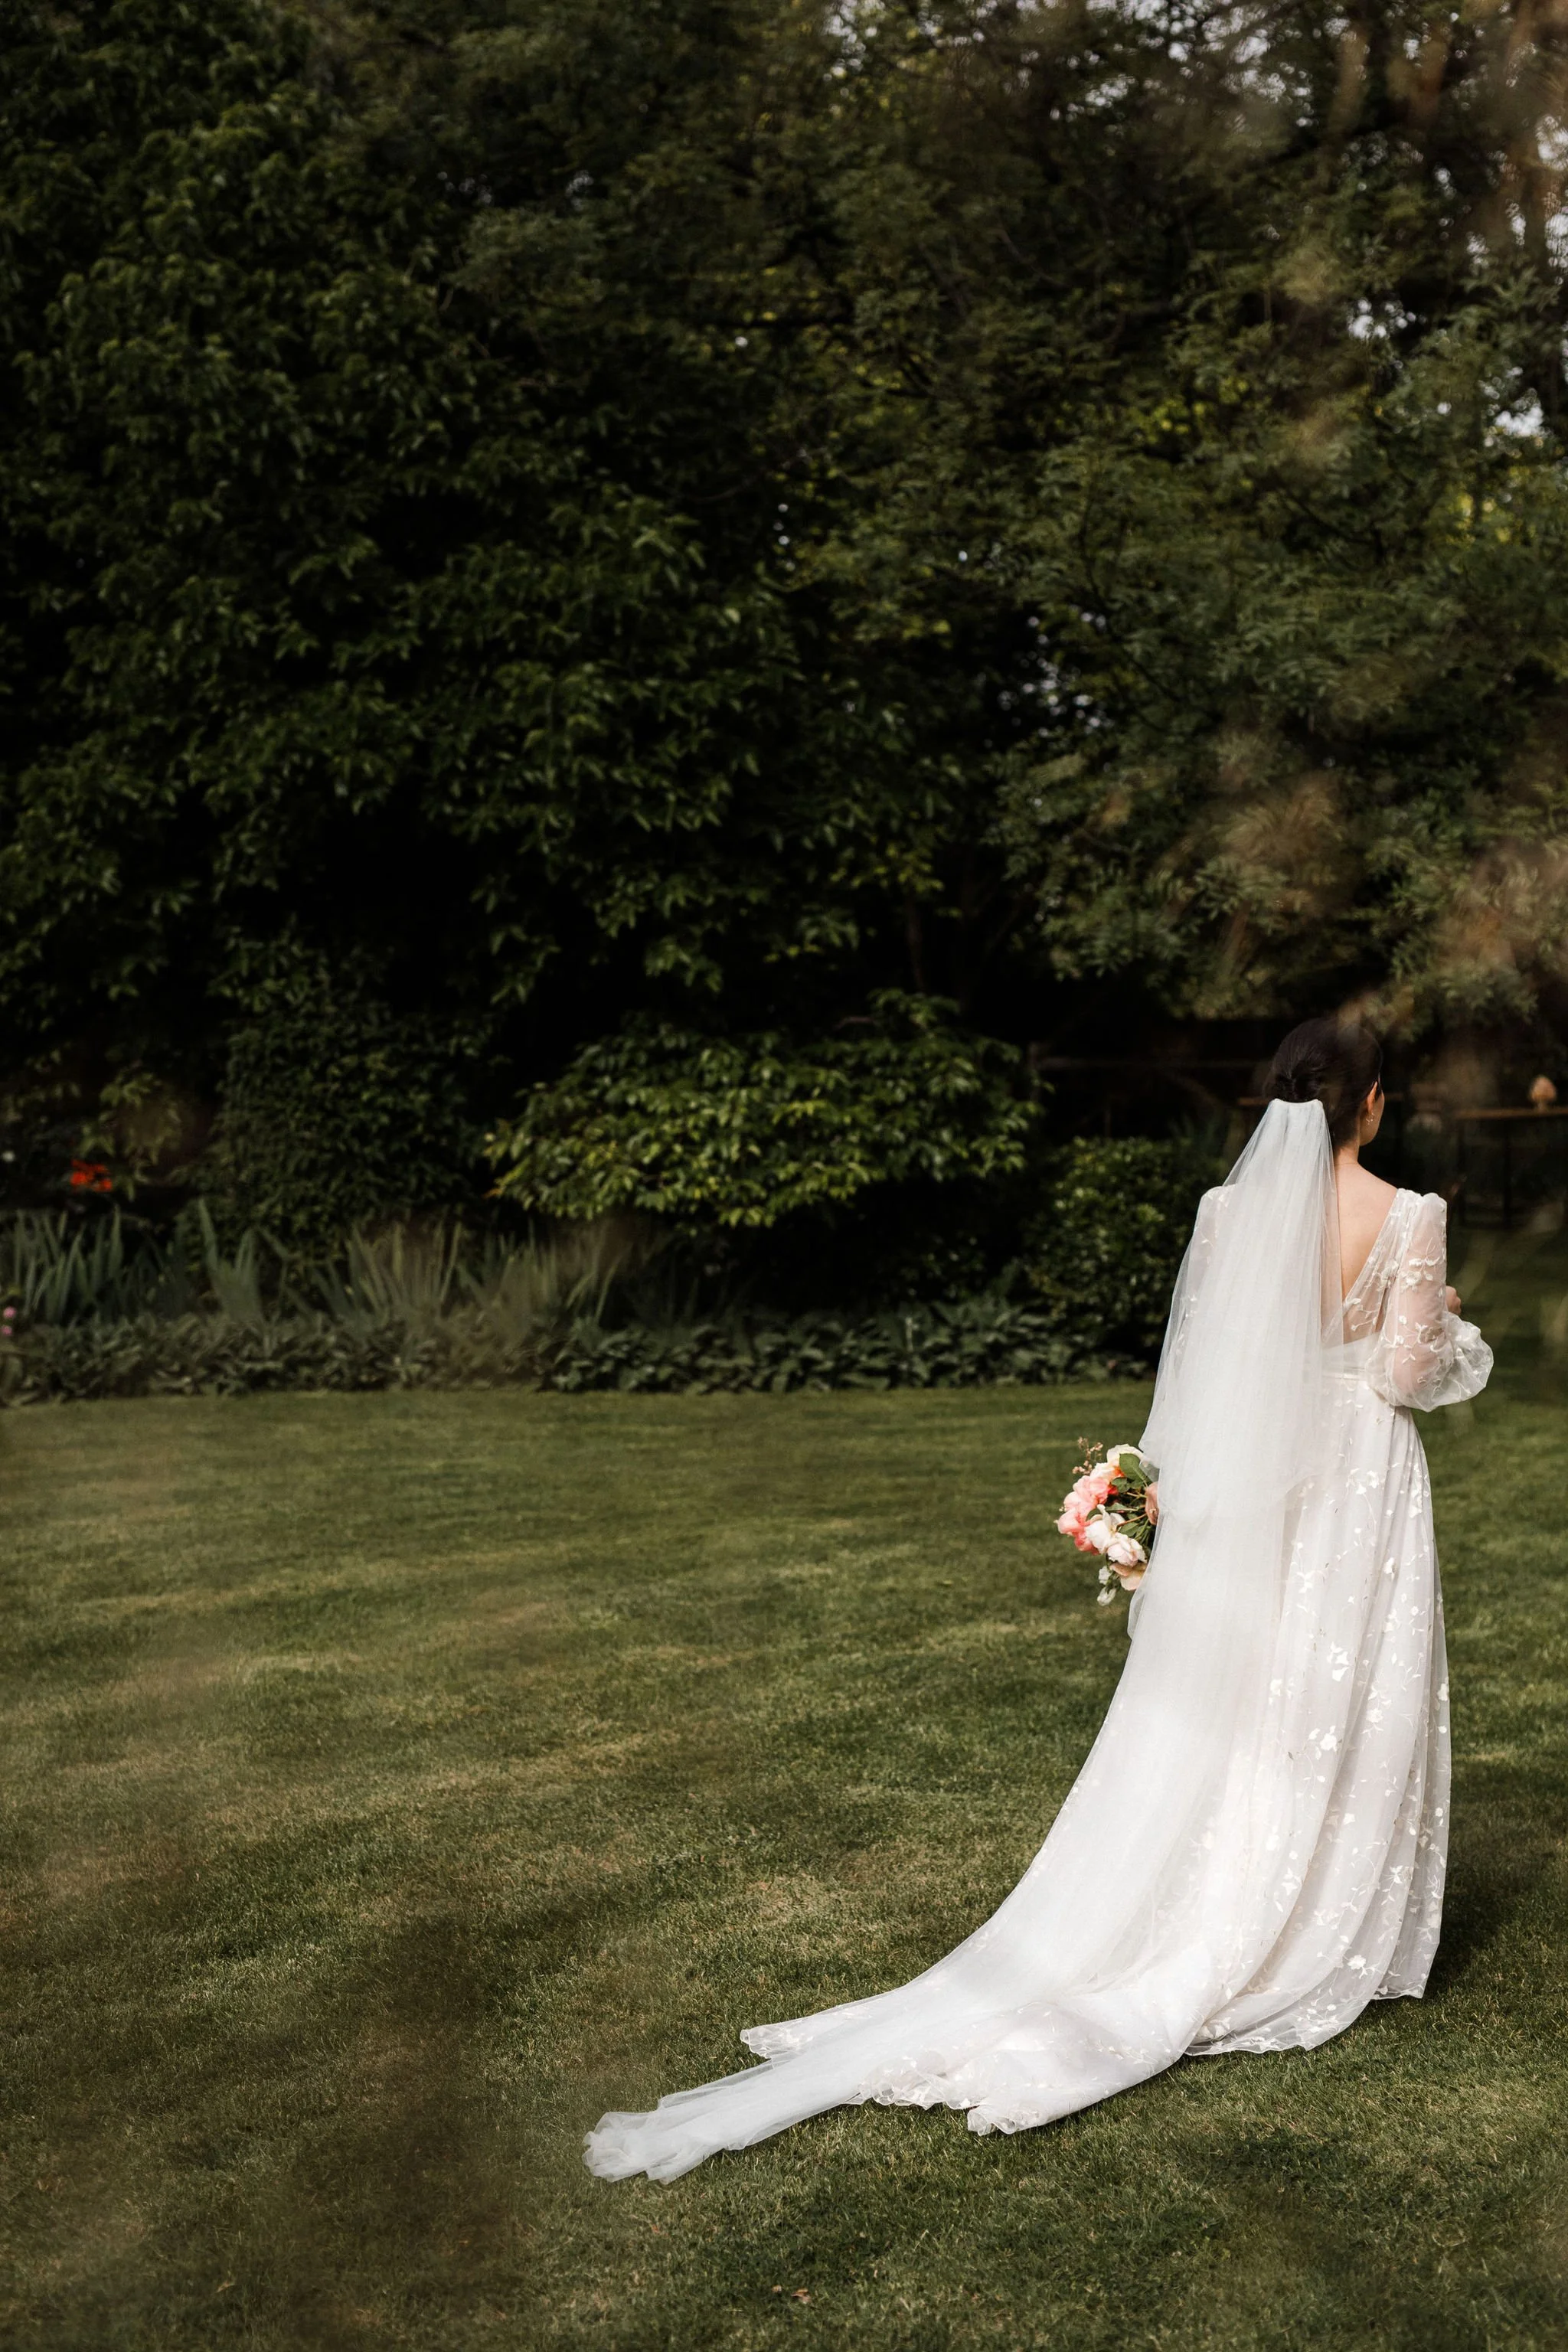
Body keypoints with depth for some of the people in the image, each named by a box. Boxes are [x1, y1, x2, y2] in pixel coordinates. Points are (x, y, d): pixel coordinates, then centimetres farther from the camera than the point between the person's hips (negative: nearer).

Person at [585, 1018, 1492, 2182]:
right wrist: (1445, 1328, 11)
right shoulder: (1409, 1215, -11)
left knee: (1215, 1711, 11)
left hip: (1244, 1495, 3)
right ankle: (1317, 1945, 19)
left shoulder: (1228, 1207, -1)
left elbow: (1199, 1360, 1)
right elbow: (1409, 1373, -9)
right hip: (1360, 1485, -3)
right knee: (1343, 1711, 8)